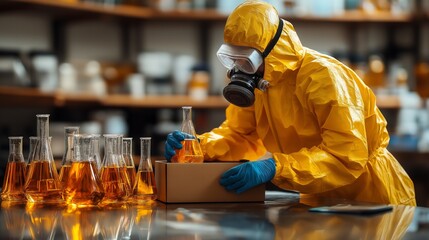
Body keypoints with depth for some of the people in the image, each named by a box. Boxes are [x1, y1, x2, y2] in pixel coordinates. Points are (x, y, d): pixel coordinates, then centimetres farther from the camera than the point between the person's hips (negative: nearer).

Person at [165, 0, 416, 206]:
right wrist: (197, 145, -17)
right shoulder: (258, 79, -4)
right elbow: (240, 135, 3)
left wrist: (275, 167, -44)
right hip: (323, 197, 7)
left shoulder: (323, 77, -28)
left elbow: (348, 158, -35)